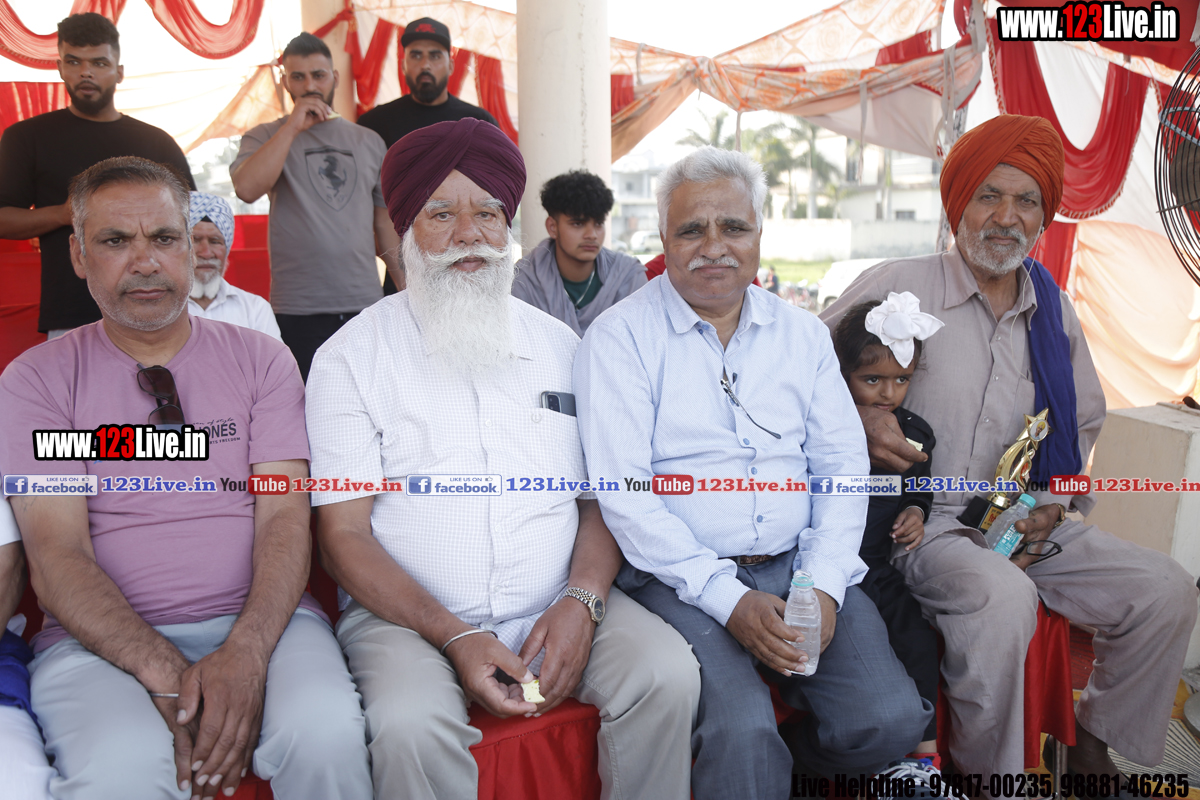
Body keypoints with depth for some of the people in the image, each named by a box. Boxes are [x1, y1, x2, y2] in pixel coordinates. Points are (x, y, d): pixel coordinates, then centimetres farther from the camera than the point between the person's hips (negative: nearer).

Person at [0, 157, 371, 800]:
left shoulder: (260, 359, 8)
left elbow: (286, 516, -1)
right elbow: (56, 553, -5)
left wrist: (247, 652, -20)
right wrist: (166, 674, -21)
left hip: (259, 621, 1)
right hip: (102, 639, 0)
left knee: (326, 733, -29)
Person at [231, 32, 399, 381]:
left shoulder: (369, 142, 16)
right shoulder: (265, 137, 8)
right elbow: (246, 189, -14)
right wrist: (293, 126, -9)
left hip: (366, 304, 3)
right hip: (298, 312, -2)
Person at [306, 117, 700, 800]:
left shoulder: (560, 347, 10)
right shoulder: (352, 357, -1)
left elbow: (598, 499, 9)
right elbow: (344, 534, -5)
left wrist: (581, 601, -11)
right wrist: (455, 635, -17)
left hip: (557, 609, 3)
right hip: (409, 615, -2)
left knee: (668, 673, -20)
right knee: (410, 725, -31)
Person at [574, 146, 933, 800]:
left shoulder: (801, 333, 12)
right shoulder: (620, 338, -3)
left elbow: (843, 463, 9)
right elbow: (622, 493, -11)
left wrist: (823, 585, -6)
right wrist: (729, 599, -17)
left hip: (800, 567, 5)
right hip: (680, 578, -4)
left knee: (890, 720, -12)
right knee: (743, 734, -27)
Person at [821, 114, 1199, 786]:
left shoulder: (1055, 310, 10)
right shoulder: (898, 287, -7)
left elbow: (1085, 422, 22)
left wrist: (1059, 498, 4)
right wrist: (860, 417, -20)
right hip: (922, 522, -6)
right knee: (1003, 597, -35)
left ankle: (1093, 747, 17)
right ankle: (988, 774, -9)